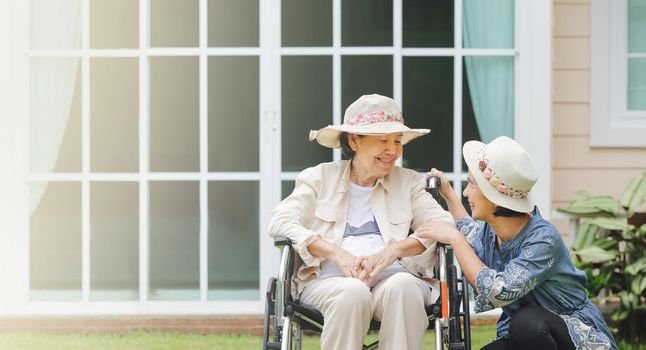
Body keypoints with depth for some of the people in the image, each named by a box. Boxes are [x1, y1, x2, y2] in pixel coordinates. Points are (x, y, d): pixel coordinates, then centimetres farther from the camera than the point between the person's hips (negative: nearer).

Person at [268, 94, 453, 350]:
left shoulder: (408, 182, 21)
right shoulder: (320, 178, 17)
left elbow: (444, 224, 7)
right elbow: (280, 222, 3)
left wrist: (395, 249, -13)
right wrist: (337, 253, -13)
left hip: (394, 275, 1)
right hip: (328, 279, -1)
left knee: (402, 286, -34)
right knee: (353, 291, -36)